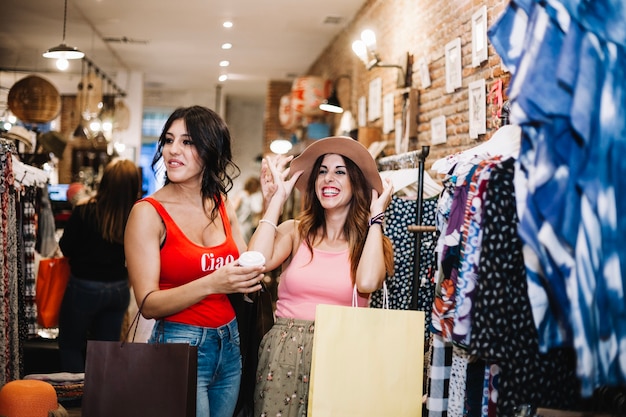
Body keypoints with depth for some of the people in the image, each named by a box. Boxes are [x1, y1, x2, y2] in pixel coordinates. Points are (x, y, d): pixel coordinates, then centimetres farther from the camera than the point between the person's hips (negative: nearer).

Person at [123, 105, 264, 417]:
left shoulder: (222, 207, 5)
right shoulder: (148, 212, -10)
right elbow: (148, 304, -16)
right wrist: (211, 284, -29)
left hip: (229, 347, 5)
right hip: (178, 346, -5)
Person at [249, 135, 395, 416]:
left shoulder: (371, 241, 5)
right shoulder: (295, 232, 6)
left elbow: (367, 282, -18)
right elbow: (258, 261, -14)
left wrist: (376, 217, -5)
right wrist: (277, 198, -3)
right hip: (284, 354, 1)